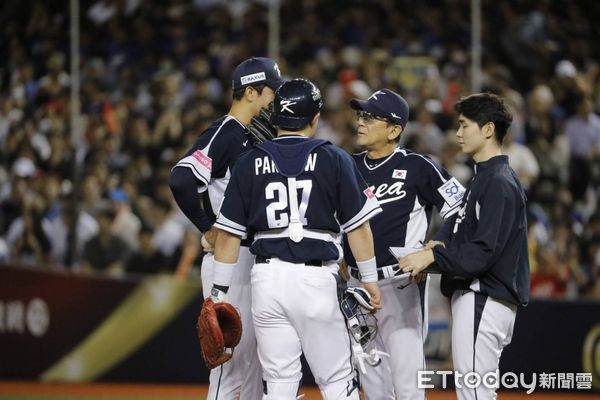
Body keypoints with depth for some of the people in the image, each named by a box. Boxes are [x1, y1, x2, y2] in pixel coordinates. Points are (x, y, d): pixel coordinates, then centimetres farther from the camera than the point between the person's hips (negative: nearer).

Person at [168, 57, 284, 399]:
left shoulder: (255, 139, 16)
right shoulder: (223, 134, -13)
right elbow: (181, 180, -27)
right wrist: (209, 230, -17)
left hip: (256, 261, 10)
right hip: (229, 260, -10)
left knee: (256, 364, 13)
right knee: (232, 360, -10)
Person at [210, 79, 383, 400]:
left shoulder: (250, 162, 6)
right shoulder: (333, 159, 1)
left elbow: (229, 231, 5)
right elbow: (357, 225, 2)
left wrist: (220, 288, 9)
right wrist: (369, 278, 12)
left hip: (267, 278, 2)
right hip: (317, 277, -2)